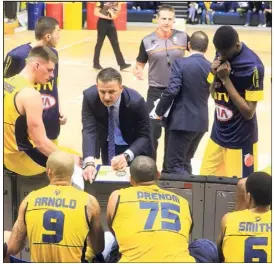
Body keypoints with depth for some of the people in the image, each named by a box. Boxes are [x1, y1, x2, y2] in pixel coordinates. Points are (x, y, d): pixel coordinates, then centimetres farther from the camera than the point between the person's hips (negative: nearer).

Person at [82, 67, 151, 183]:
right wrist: (89, 162, -46)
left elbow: (144, 136, -25)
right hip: (108, 144, 2)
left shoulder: (136, 101, -33)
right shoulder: (90, 96, -27)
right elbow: (89, 130, -30)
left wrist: (126, 156, -43)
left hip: (132, 146, -2)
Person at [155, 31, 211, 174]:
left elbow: (172, 90, -19)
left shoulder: (180, 63, -12)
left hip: (182, 121, -6)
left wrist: (159, 112, -6)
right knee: (184, 164, 19)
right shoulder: (211, 68, 4)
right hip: (201, 122, 6)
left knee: (173, 166, -2)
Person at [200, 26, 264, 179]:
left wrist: (225, 79, -23)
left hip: (240, 139, -7)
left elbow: (248, 112, -20)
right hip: (218, 133, 7)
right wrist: (215, 75, -12)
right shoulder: (222, 54, 1)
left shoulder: (252, 66, -21)